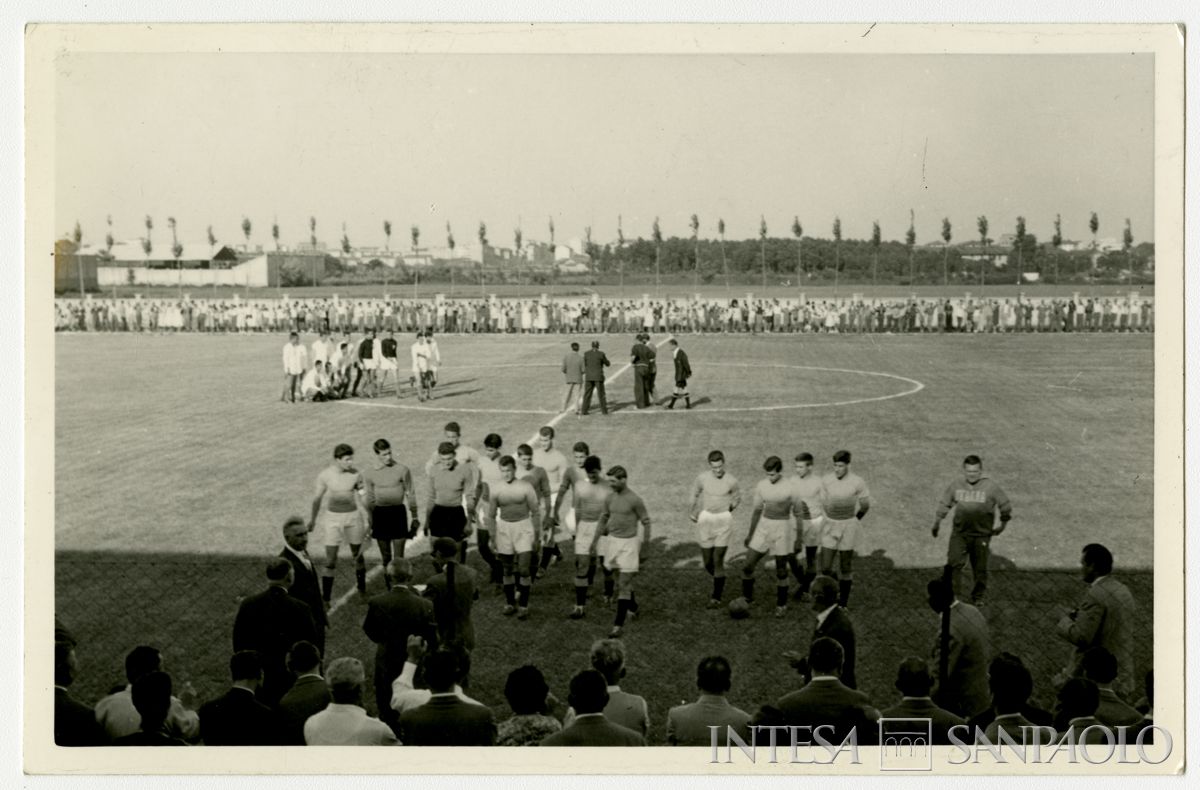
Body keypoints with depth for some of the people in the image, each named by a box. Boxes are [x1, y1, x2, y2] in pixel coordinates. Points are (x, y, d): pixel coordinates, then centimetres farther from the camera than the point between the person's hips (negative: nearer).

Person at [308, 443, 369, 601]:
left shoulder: (356, 475, -10)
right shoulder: (325, 475, -12)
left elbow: (360, 498, 1)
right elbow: (317, 498, 3)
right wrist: (313, 519, 14)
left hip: (353, 516, 1)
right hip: (332, 517, -1)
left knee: (357, 555, 15)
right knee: (330, 561, -5)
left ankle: (362, 589, 37)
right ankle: (326, 598, 3)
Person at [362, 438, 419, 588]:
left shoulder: (402, 470, -6)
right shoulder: (369, 474, 0)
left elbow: (410, 494, 4)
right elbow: (368, 499, 11)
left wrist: (415, 517, 6)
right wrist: (369, 522, 14)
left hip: (398, 513, -2)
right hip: (380, 513, 2)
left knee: (398, 557, -4)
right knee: (385, 556, 9)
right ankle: (389, 588, 20)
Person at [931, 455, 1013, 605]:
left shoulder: (990, 487, -7)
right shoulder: (956, 486, 1)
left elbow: (1005, 505, 6)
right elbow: (944, 503, 15)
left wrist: (1003, 524, 12)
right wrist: (937, 522, 16)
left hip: (982, 535, -1)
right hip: (960, 533, 1)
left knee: (980, 569, 8)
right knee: (954, 563, -13)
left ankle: (978, 596, 27)